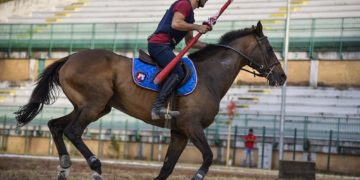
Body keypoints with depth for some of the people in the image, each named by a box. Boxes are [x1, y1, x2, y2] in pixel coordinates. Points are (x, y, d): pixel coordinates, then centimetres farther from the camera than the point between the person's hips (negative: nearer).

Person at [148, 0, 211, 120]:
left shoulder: (189, 12, 25)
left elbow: (189, 41, 28)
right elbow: (175, 24, -22)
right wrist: (197, 27, -12)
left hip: (162, 46, 11)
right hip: (159, 44, -11)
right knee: (178, 73, -24)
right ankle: (158, 107, -33)